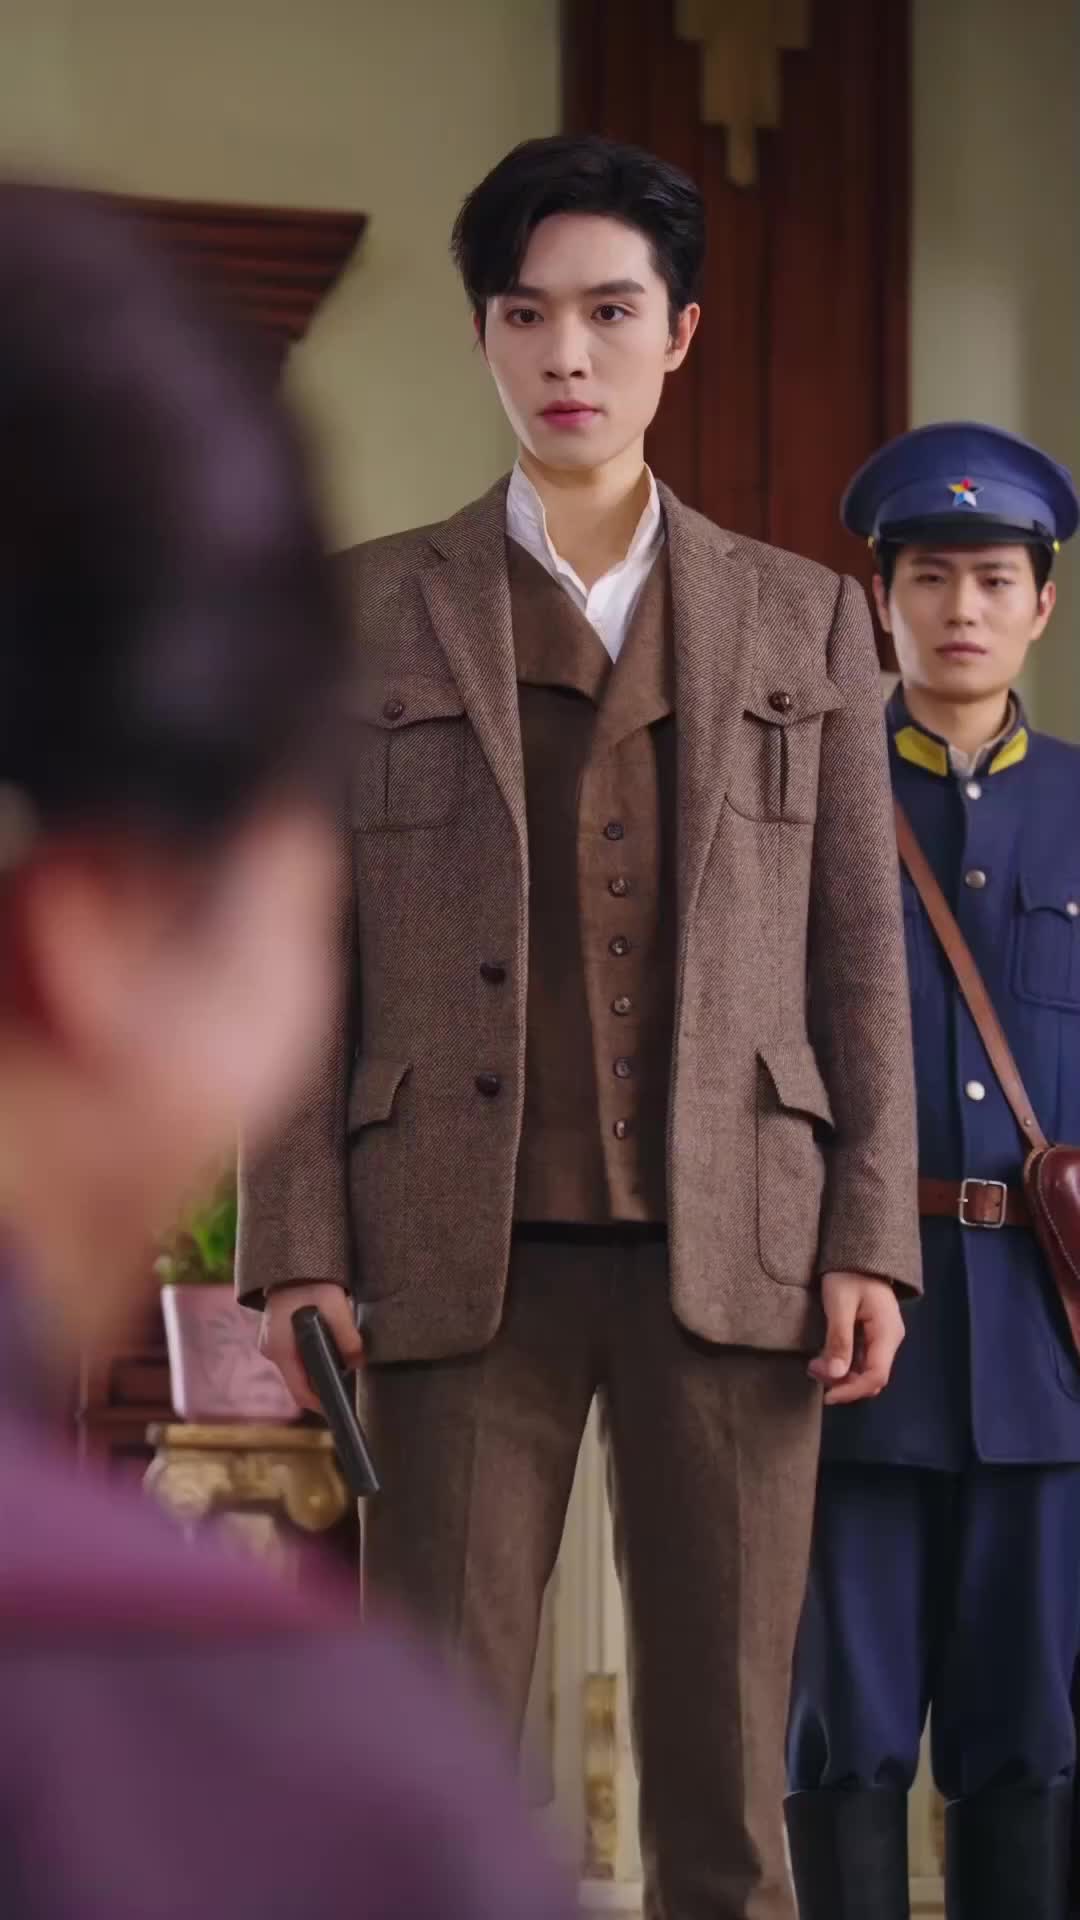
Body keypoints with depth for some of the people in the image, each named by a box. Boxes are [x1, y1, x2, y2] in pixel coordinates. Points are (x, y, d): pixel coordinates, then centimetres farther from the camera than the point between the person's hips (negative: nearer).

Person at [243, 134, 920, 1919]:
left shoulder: (805, 621, 12)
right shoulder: (369, 615, 10)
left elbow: (861, 952, 9)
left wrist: (871, 1239, 0)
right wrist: (298, 1246, -3)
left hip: (729, 1253, 1)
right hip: (463, 1255, -1)